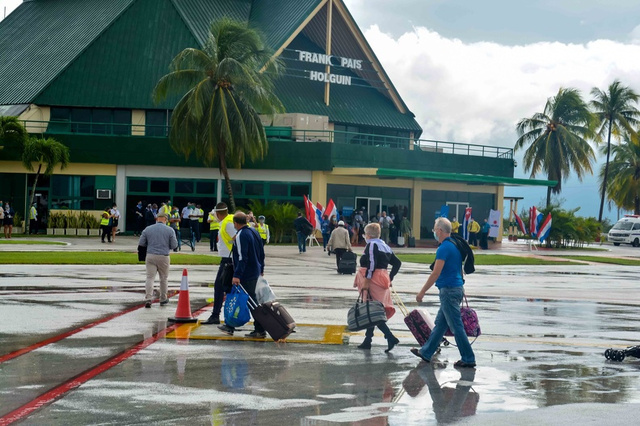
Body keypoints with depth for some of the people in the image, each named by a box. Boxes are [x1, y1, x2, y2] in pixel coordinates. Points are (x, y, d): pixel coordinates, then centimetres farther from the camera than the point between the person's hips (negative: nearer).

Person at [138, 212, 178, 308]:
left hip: (150, 256, 1)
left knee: (150, 277, 0)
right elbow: (174, 245, -3)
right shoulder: (170, 230, -2)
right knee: (164, 278, 14)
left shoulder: (148, 229, 3)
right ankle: (163, 299, 22)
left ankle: (148, 299, -14)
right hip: (164, 257, -1)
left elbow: (141, 244, 3)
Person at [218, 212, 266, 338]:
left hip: (246, 274, -9)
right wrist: (261, 269, 28)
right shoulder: (254, 232, 11)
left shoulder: (241, 235, -17)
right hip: (255, 272, 9)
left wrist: (237, 275, -27)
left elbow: (242, 257, -25)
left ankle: (260, 330, -1)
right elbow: (262, 253, 18)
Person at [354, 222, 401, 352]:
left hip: (373, 281, -9)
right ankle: (367, 340, 20)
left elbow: (371, 264, -21)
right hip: (383, 281, 9)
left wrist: (366, 282, -22)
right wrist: (390, 278, 17)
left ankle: (390, 337, -20)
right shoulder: (385, 246, 16)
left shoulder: (371, 245, -9)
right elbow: (397, 263, 16)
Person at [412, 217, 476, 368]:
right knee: (440, 323, 16)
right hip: (457, 287, 10)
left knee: (456, 326, -5)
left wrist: (422, 291, -16)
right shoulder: (455, 245, 13)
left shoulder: (444, 248, -17)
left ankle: (468, 359, -1)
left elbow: (436, 273, -21)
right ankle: (426, 352, 26)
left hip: (448, 290, -10)